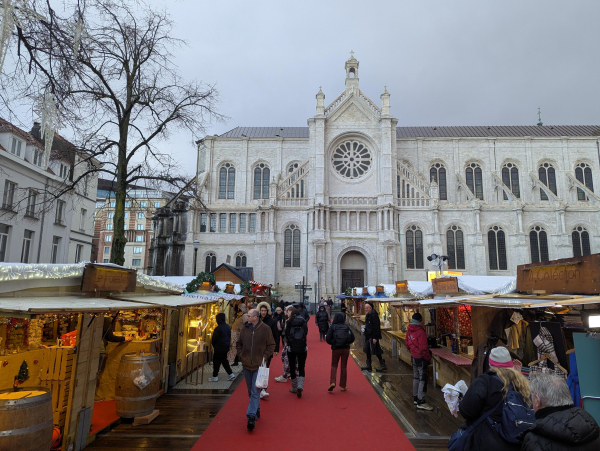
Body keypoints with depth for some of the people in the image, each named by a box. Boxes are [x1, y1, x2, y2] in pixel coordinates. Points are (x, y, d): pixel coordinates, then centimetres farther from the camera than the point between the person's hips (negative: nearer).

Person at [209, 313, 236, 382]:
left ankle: (215, 376, 13)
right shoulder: (228, 327, 4)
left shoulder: (218, 328, -20)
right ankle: (231, 374, 16)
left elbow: (214, 339, -12)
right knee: (224, 360, 18)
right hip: (226, 347, 8)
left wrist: (213, 345, 6)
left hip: (219, 348, -8)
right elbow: (229, 337, 12)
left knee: (216, 361, 5)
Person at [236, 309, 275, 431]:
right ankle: (257, 410, 35)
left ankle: (251, 416, -8)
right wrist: (241, 355, 3)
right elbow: (238, 343, 15)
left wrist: (265, 357, -9)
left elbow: (271, 345, -1)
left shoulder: (265, 329, -8)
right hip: (247, 365, 5)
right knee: (251, 391, 17)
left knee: (255, 392, -9)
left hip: (259, 365, -5)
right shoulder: (245, 328, 3)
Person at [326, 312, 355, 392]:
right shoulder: (347, 327, -1)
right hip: (346, 349, 2)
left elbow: (327, 339, -11)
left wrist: (332, 343, 8)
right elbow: (352, 338, 1)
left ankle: (332, 382, -8)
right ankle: (343, 386, 16)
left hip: (336, 349, -2)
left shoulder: (332, 327, -7)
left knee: (334, 365, 11)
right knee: (344, 366, 12)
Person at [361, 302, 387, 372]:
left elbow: (376, 327, -22)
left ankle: (383, 366, 8)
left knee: (376, 352, -3)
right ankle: (368, 366, 21)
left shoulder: (374, 315, -18)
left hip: (373, 337, -10)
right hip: (368, 336, 10)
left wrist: (375, 338, -23)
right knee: (368, 351, 13)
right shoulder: (368, 315, 12)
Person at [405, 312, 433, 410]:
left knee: (416, 377, 19)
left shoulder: (409, 330, 2)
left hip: (413, 357, 8)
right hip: (421, 358, -8)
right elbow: (423, 348, -22)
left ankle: (416, 398, 30)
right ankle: (421, 402, 3)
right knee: (422, 380, 0)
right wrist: (428, 358, -9)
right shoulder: (420, 332, -23)